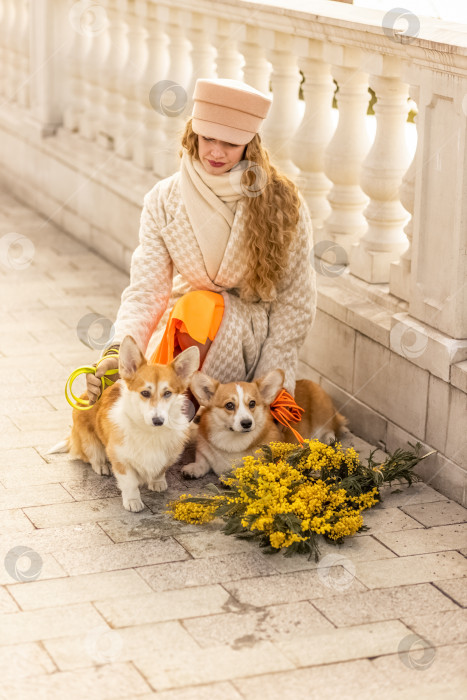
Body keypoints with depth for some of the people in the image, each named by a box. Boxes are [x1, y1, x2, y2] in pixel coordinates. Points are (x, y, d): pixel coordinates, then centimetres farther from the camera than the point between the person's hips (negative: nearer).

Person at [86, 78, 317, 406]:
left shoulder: (282, 202, -9)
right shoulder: (163, 201, -4)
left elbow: (294, 301, -5)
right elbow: (146, 290, -10)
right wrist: (118, 351, -29)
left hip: (254, 334, -2)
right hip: (185, 325, 2)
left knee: (199, 306, -33)